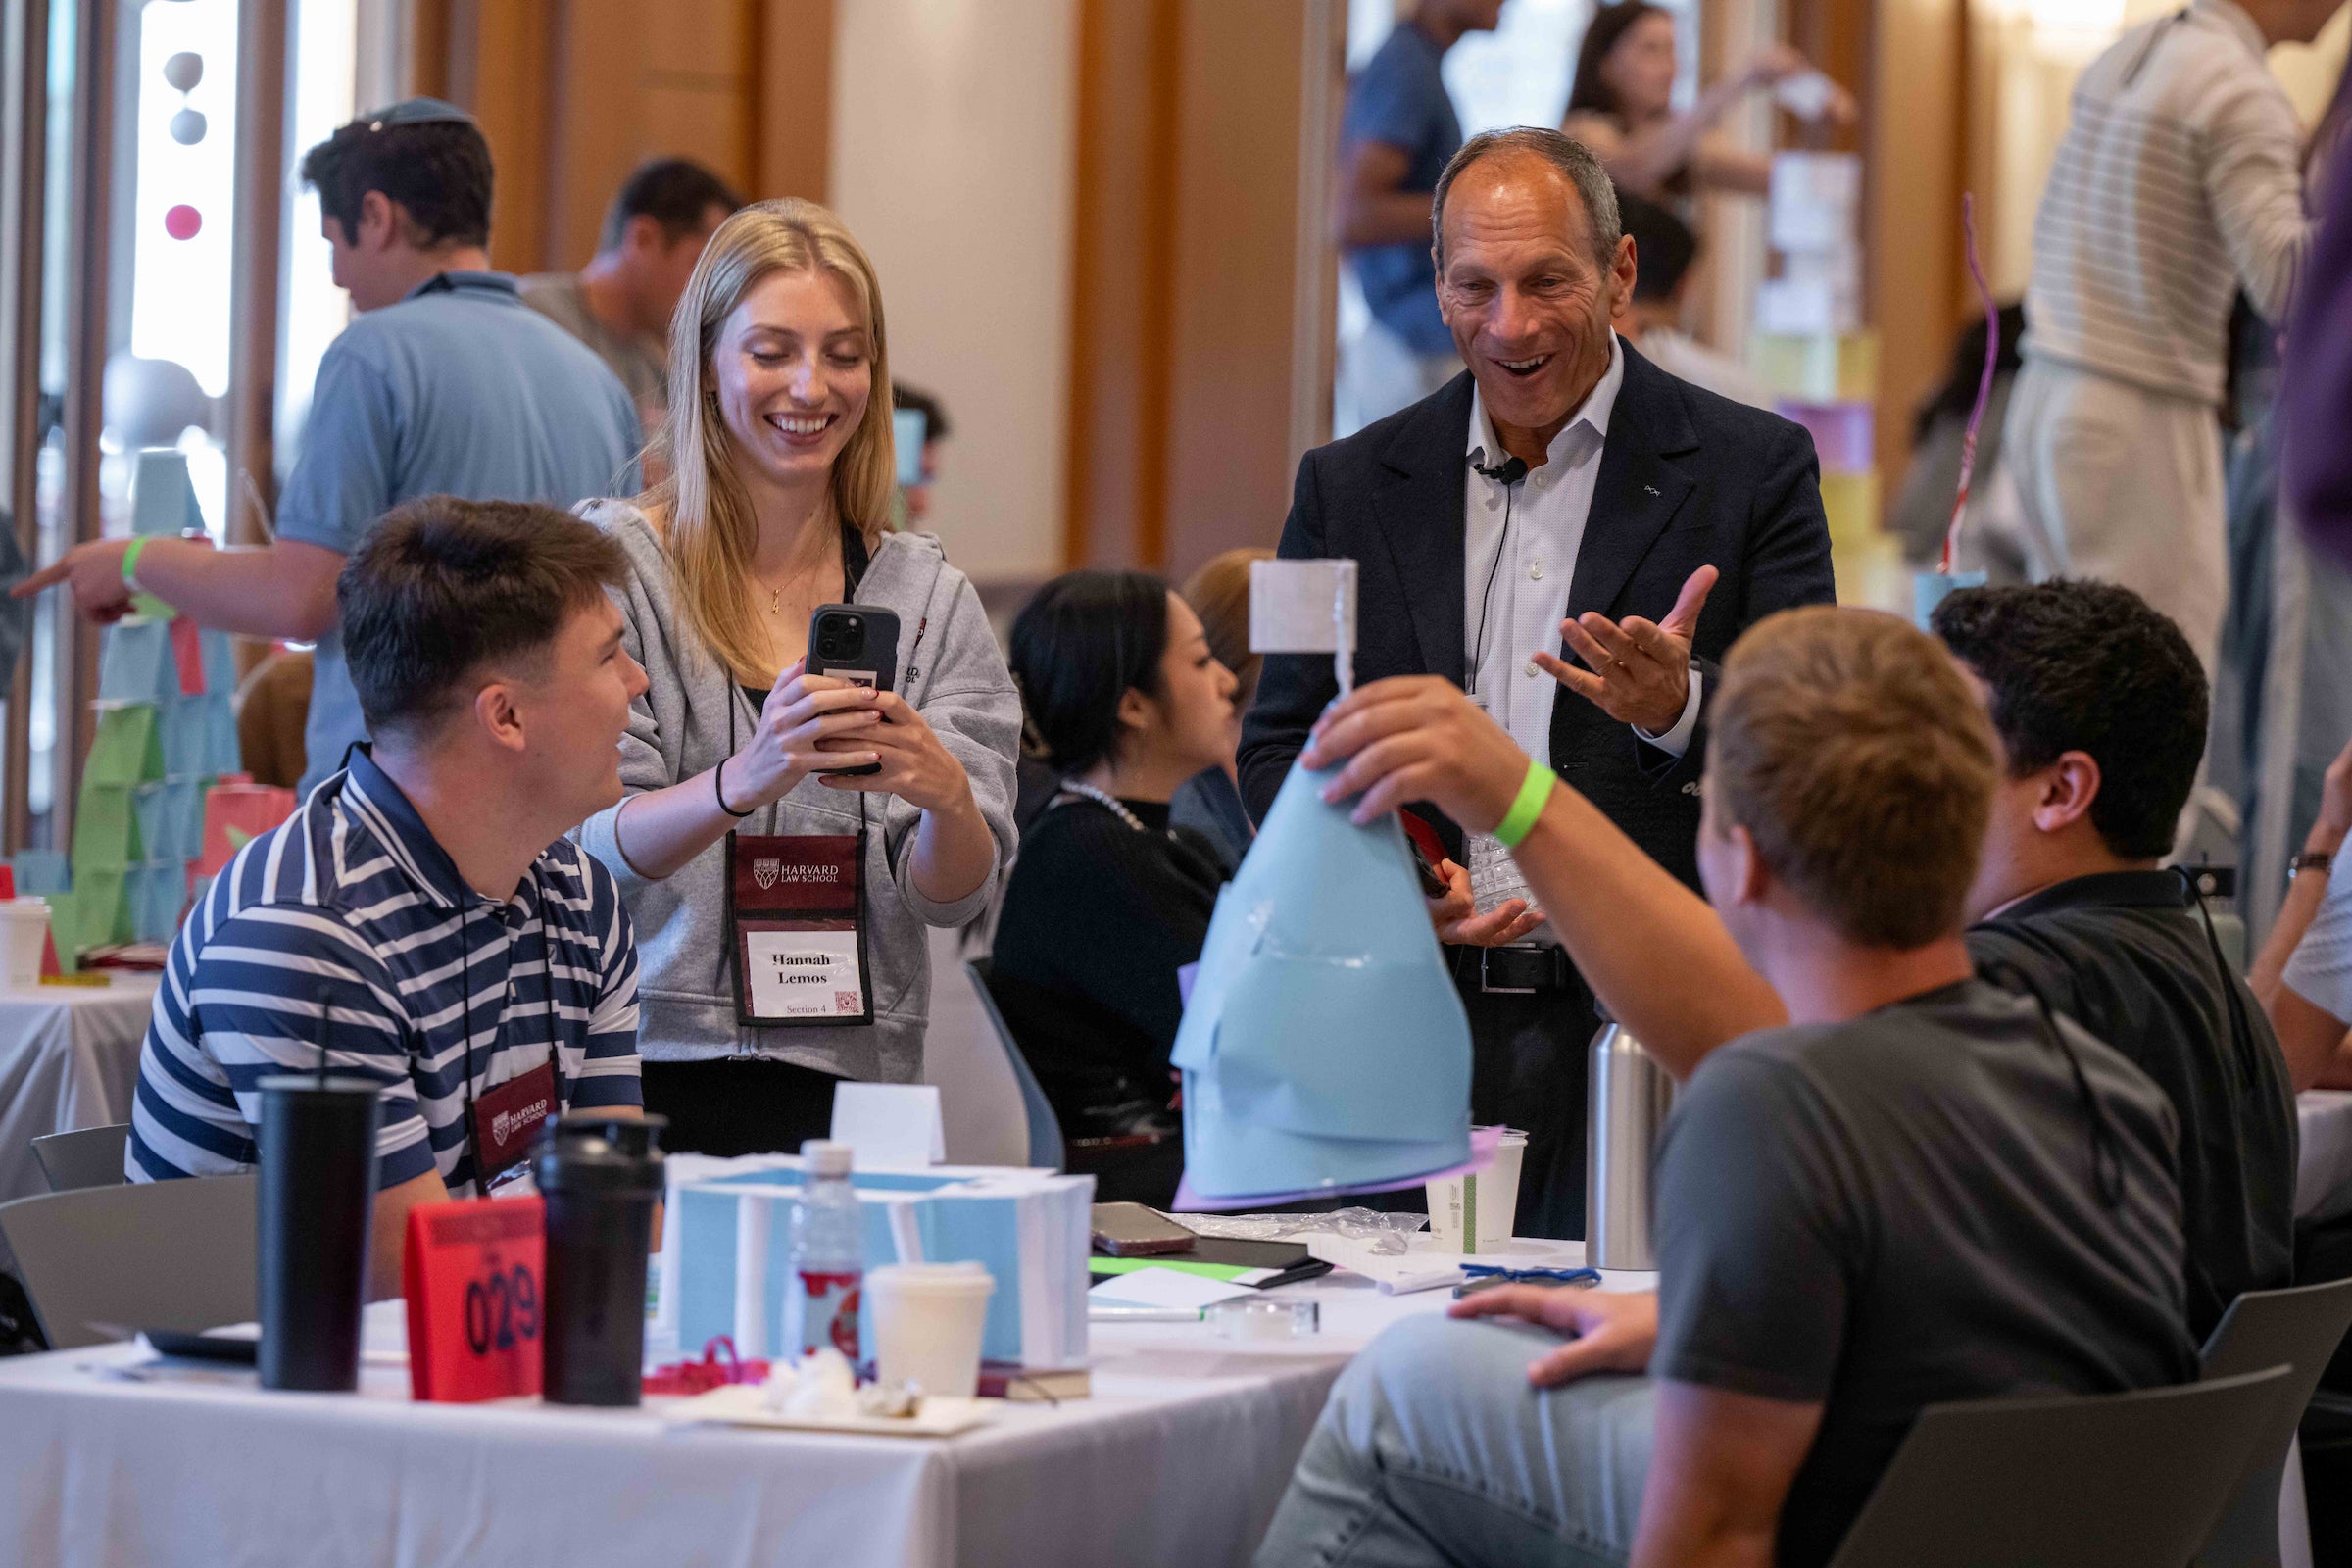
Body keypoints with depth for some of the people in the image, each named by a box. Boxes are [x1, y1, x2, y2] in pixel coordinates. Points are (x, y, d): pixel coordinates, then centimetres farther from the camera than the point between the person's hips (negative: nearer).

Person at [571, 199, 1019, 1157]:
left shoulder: (926, 594, 10)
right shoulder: (619, 560, 2)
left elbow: (955, 896, 7)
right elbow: (593, 848, -6)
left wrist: (946, 794, -15)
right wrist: (743, 781, -25)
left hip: (852, 1079, 2)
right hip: (654, 1070, -2)